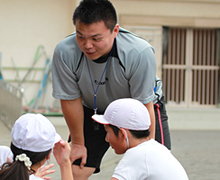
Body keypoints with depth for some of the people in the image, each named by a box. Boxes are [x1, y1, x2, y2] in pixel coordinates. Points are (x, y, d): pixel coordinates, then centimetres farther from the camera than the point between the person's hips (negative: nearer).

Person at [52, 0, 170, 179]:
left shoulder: (140, 53, -35)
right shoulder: (64, 52, -28)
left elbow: (144, 106, -25)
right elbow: (71, 100, -13)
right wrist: (78, 143, -2)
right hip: (94, 111, 2)